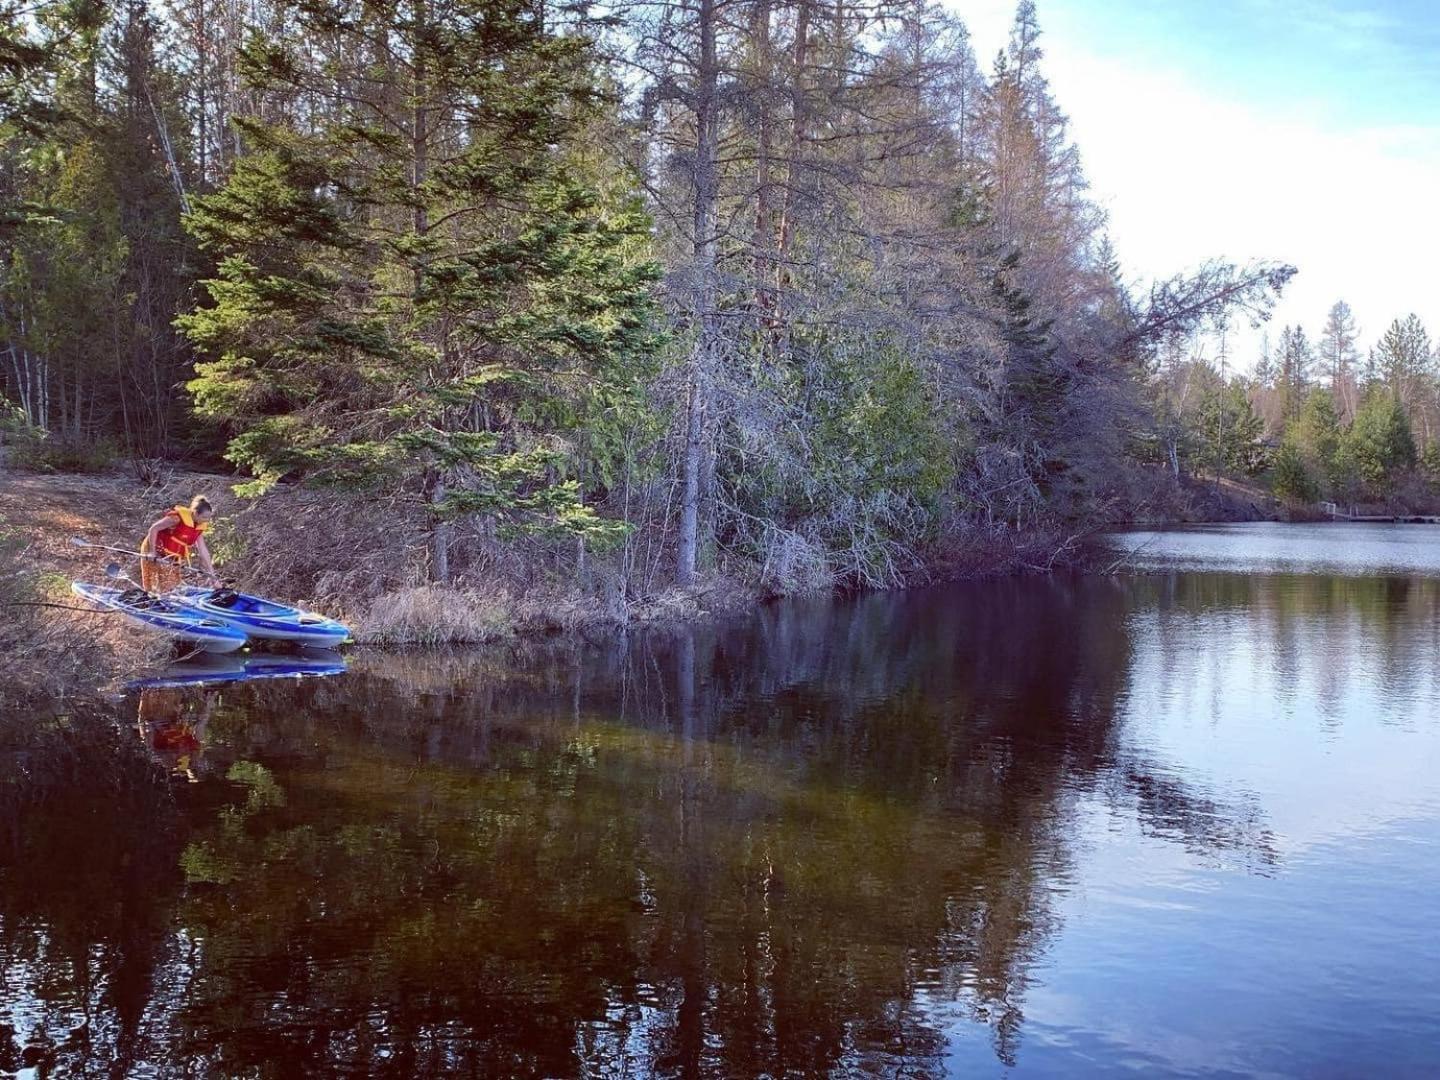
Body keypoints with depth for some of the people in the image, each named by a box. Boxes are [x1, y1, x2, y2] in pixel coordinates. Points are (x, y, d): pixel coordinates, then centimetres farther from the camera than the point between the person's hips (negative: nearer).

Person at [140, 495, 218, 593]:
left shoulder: (200, 526, -4)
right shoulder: (178, 518, -25)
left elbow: (203, 550, -1)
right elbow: (153, 529, -20)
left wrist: (212, 573, -3)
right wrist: (152, 552, -23)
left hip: (173, 557, 7)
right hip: (156, 552, -7)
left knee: (172, 587, 6)